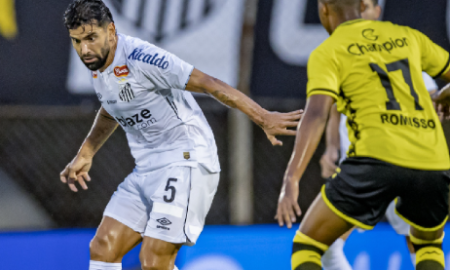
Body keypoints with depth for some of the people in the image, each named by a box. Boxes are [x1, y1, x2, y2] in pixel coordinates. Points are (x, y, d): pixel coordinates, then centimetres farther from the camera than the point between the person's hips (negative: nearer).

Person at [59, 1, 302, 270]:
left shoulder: (139, 57, -20)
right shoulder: (99, 67, 8)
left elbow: (209, 84, -22)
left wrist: (263, 117, -26)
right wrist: (84, 156, 30)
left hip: (186, 164, -9)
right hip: (146, 171, 9)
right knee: (103, 248, 0)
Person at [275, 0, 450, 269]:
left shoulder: (327, 53, 6)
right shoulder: (407, 36, 19)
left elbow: (316, 115, -9)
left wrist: (291, 180, -18)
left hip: (378, 157, -4)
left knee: (306, 246, 9)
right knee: (428, 243, 30)